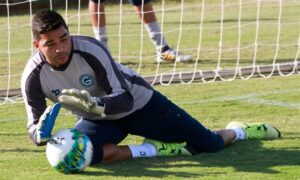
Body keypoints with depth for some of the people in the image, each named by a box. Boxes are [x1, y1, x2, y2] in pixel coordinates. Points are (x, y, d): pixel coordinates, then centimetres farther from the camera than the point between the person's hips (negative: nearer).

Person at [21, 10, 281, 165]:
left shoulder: (90, 49, -31)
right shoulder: (34, 76, -21)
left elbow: (124, 100, -30)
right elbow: (34, 126, -13)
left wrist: (94, 104, -52)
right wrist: (41, 133, -38)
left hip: (138, 103, -3)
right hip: (99, 118, 3)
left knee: (210, 144, -2)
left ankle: (239, 131, 37)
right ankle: (152, 150, -13)